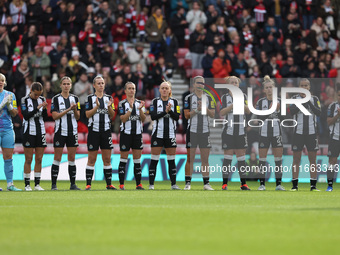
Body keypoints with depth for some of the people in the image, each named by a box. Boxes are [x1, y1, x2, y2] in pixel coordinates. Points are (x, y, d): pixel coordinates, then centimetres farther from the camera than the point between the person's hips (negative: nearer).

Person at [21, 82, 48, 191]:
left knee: (39, 159, 4)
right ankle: (27, 184, 2)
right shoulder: (25, 100, -5)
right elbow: (26, 116, -14)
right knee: (28, 159, -3)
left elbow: (45, 117, 5)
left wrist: (44, 108, -14)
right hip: (29, 132, -4)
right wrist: (38, 108, -20)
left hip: (40, 132, 4)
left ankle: (37, 184, 8)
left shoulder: (42, 99, 6)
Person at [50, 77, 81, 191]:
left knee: (72, 158, 4)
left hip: (72, 132, 3)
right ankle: (54, 184, 0)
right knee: (57, 158, -3)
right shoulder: (56, 99, -2)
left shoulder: (75, 98, 8)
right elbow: (55, 116, -10)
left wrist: (75, 110, -15)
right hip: (60, 131, -3)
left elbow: (78, 117, 6)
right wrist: (68, 110, -17)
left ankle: (73, 184, 8)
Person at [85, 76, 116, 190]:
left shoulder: (108, 98, 10)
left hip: (106, 130, 3)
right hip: (94, 130, -3)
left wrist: (109, 106, -11)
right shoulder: (90, 98, 0)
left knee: (107, 158, 4)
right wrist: (97, 106, -19)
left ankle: (109, 184, 8)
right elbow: (88, 114, -7)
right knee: (92, 159, -3)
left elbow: (112, 115, 7)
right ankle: (88, 184, 0)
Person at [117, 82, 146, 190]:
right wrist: (130, 108, -21)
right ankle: (121, 184, 3)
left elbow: (143, 119, 3)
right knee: (123, 158, -1)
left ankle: (138, 184, 6)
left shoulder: (139, 103, 9)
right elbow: (123, 119, -12)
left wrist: (140, 109, -12)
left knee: (137, 159, 3)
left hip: (137, 133, 3)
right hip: (126, 132, -3)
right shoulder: (122, 104, -2)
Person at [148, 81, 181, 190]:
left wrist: (170, 111, -18)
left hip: (170, 134, 1)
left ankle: (173, 184, 10)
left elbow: (177, 117, -2)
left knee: (171, 160, 4)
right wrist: (165, 112, -17)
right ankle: (151, 184, -1)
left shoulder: (174, 101, 7)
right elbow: (153, 116, -8)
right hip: (158, 134, -1)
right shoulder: (155, 101, 3)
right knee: (154, 160, -4)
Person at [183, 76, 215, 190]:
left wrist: (205, 108, -10)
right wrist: (197, 110, -16)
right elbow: (186, 115, -3)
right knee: (190, 158, -3)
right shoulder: (189, 98, 2)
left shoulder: (208, 98, 10)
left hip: (205, 131, 3)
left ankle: (206, 183, 4)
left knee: (205, 159, 2)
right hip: (192, 130, -3)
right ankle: (188, 183, 0)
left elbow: (213, 114, 6)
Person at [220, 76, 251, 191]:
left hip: (241, 131, 2)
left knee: (241, 157, 3)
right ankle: (225, 183, -2)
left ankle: (243, 184, 6)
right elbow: (221, 112, -8)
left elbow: (248, 111, -3)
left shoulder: (243, 96, 9)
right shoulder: (225, 97, 4)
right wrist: (233, 105, -19)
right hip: (228, 131, -2)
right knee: (228, 156, -5)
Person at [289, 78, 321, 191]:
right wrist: (302, 103, -22)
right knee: (296, 158, 0)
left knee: (312, 158, 1)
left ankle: (313, 185, 4)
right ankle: (295, 185, 3)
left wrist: (310, 103, -19)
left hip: (312, 132, 1)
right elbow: (291, 111, -11)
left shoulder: (314, 99, 7)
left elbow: (319, 113, -7)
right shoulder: (295, 98, 5)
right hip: (298, 132, -1)